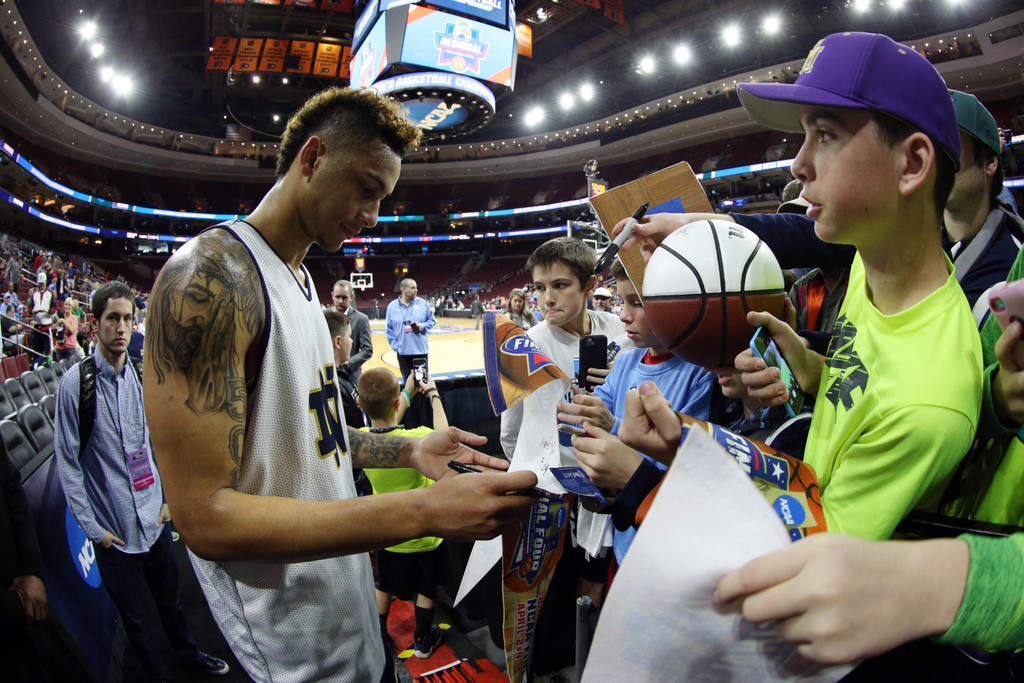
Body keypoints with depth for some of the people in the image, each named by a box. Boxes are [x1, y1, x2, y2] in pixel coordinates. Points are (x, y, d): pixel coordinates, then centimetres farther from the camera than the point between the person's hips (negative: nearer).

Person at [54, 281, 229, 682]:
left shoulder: (142, 376, 1)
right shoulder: (76, 382, -13)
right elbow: (67, 461, -9)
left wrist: (167, 498, 9)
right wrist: (93, 528, -8)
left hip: (155, 519, 4)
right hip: (114, 529, -4)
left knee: (170, 598, 23)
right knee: (135, 618, 14)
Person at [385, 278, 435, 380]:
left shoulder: (422, 304, 2)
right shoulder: (392, 306, 2)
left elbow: (431, 321, 9)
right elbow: (388, 329, 6)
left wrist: (422, 326, -11)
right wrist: (395, 346, -2)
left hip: (421, 350, 0)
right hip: (403, 352, 0)